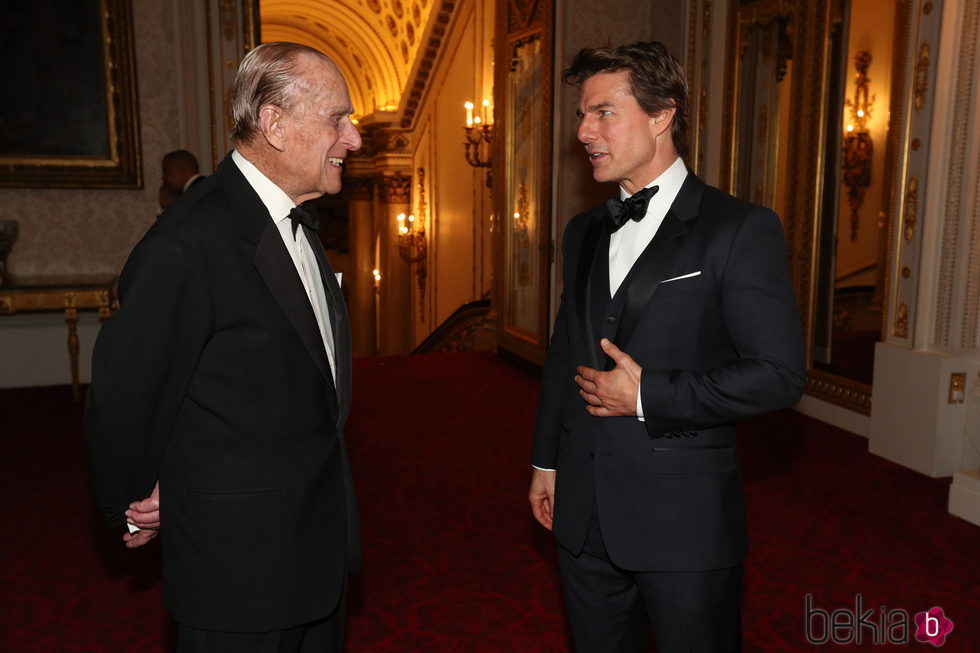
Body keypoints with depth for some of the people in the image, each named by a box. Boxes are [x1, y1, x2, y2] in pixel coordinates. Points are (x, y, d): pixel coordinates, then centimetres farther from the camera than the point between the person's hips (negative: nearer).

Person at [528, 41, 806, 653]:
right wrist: (546, 461, 17)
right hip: (583, 511, 6)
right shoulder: (585, 231, 9)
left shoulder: (741, 228, -10)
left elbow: (779, 373, -15)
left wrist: (647, 394, -17)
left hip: (685, 518, -5)